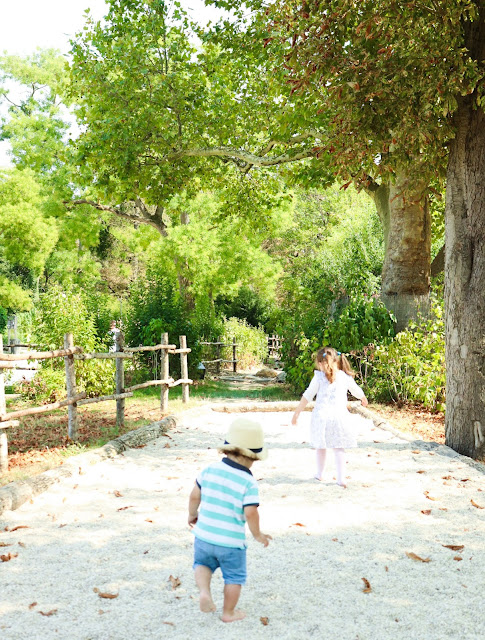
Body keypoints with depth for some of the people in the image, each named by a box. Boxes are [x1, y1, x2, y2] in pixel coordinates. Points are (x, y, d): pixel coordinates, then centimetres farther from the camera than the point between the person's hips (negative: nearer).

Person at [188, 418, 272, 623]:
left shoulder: (210, 470, -5)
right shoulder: (248, 482, -16)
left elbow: (195, 495, 1)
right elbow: (250, 513, -21)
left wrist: (192, 514, 20)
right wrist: (257, 534, -4)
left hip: (204, 536, 3)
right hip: (231, 542, -3)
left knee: (202, 564, 29)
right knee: (234, 577, 19)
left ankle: (204, 591, 5)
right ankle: (228, 613, 31)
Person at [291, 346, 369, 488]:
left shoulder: (319, 377, -2)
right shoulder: (345, 377, 6)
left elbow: (307, 396, -1)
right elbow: (357, 392, 24)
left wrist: (297, 413, 6)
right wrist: (364, 399, 47)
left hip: (321, 415, -1)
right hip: (339, 416, 1)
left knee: (321, 446, 15)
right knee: (339, 448, 5)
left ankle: (319, 473, 29)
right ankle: (341, 478, 1)